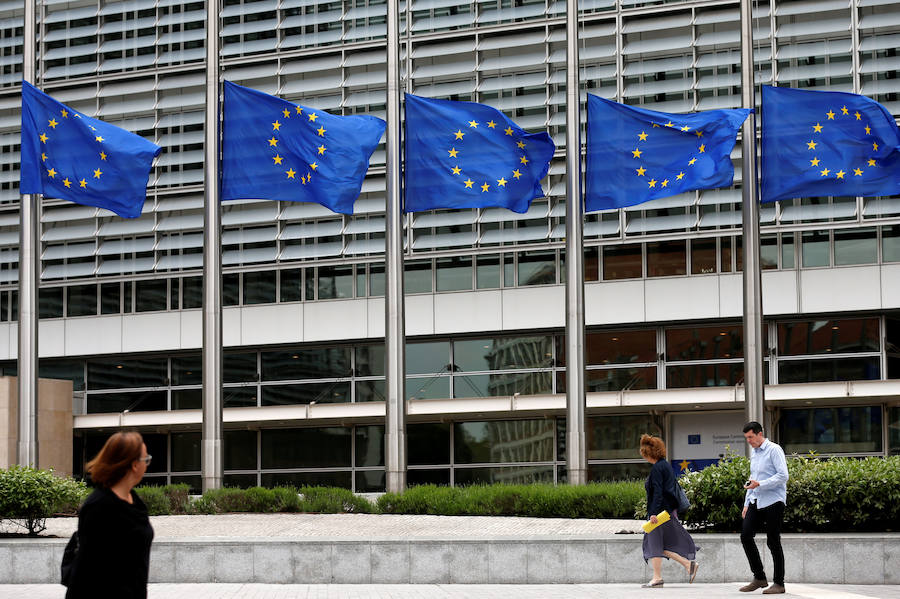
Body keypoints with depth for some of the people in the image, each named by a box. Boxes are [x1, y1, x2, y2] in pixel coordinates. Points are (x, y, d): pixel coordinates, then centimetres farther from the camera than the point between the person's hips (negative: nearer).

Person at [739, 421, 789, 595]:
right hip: (756, 501, 8)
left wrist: (760, 484, -23)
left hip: (773, 501, -8)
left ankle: (779, 583, 4)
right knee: (746, 536, -2)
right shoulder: (754, 452, 18)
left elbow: (783, 476, -17)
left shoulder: (774, 450, -8)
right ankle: (759, 578, 9)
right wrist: (746, 504, 20)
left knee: (773, 542, -4)